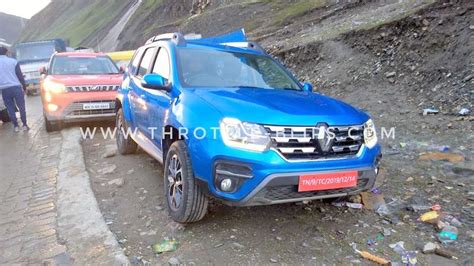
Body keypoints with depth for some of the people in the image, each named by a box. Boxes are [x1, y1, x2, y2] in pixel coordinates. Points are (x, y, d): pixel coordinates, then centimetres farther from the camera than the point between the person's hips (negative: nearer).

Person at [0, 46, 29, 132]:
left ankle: (16, 126, 14)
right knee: (21, 107, 8)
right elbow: (20, 75, -1)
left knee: (10, 108, 11)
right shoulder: (13, 61, 0)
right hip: (16, 87, -1)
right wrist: (24, 87, 6)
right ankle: (24, 125, 10)